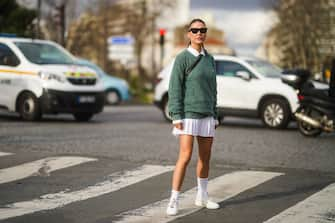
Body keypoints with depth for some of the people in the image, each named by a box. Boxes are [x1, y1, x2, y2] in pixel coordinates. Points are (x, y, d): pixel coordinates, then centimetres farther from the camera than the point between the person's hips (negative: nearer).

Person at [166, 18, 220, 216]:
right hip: (188, 115, -6)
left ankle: (202, 196, 27)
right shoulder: (182, 58, -7)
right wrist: (176, 117, -17)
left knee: (205, 157, 12)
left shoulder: (209, 59, 11)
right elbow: (175, 88, -11)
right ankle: (174, 201, -9)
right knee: (185, 157, -14)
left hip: (206, 115, 6)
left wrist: (215, 116, 13)